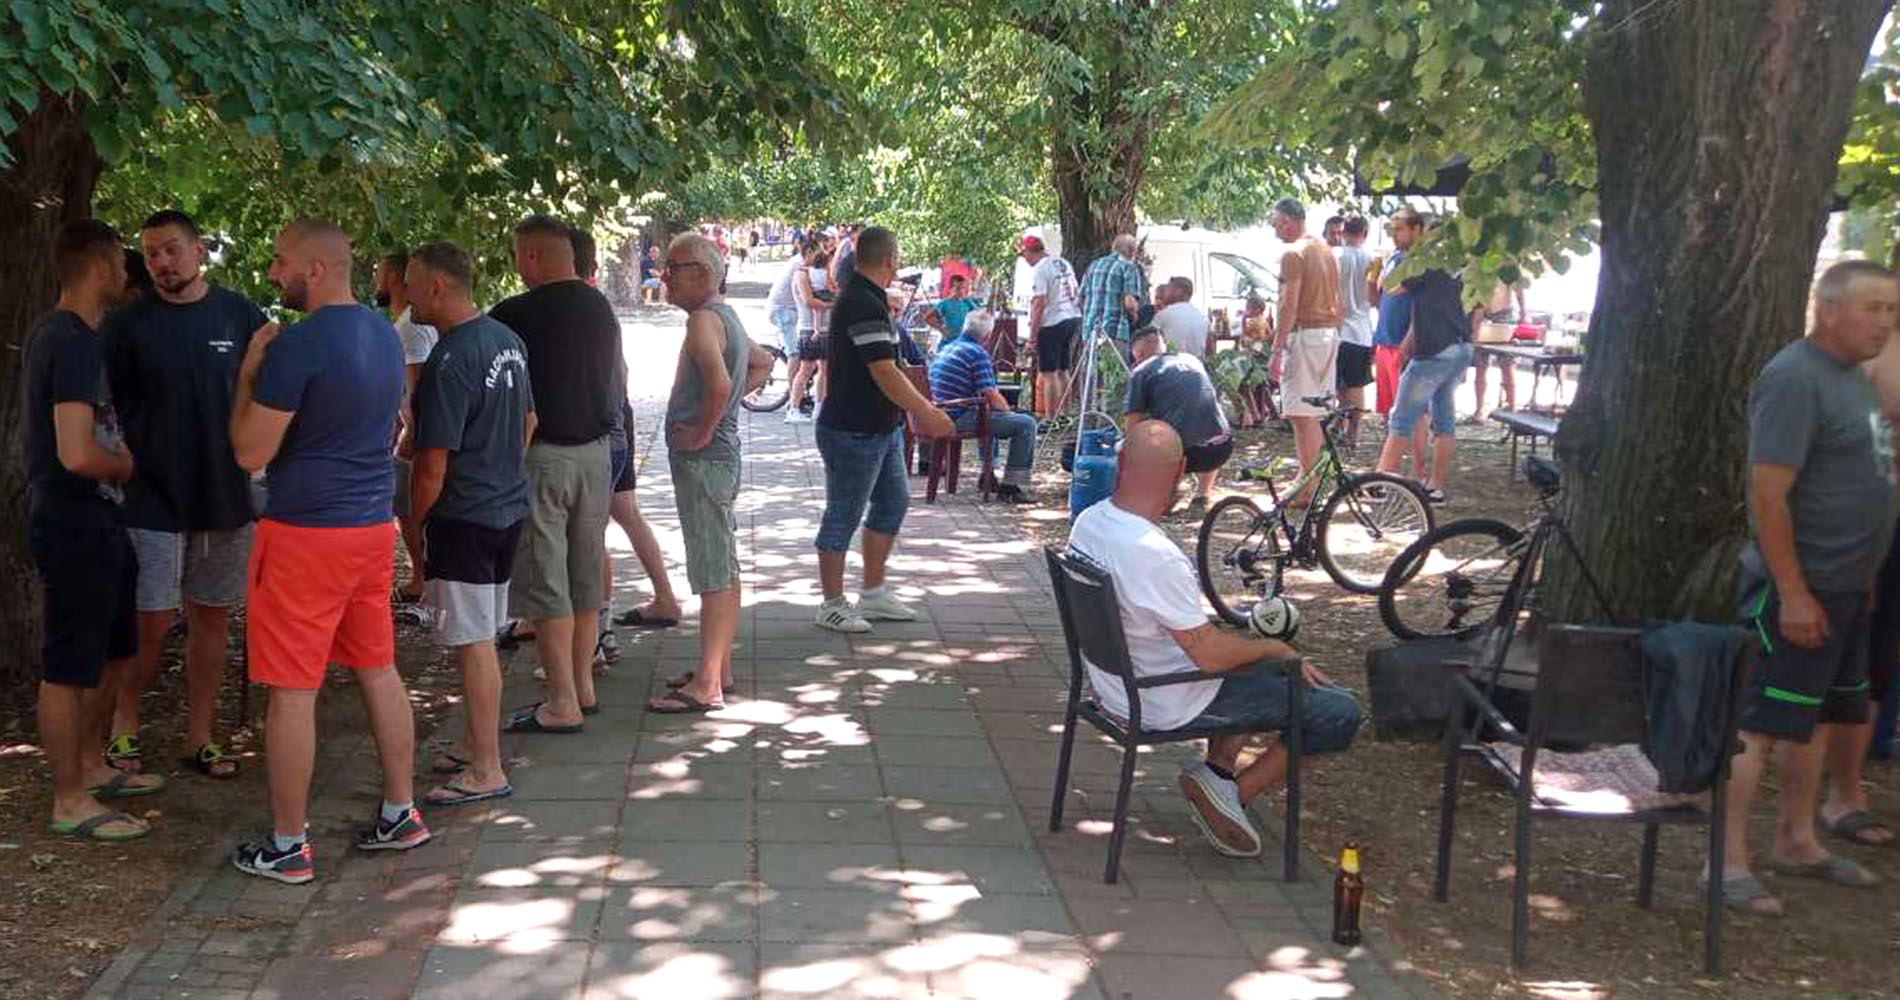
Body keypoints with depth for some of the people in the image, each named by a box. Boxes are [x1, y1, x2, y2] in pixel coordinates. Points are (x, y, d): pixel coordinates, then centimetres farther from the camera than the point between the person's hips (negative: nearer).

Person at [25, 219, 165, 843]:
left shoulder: (54, 334, 11)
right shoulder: (74, 343, -21)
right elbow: (77, 455, -29)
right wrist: (123, 465, -11)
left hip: (95, 524, 10)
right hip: (74, 527, -10)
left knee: (115, 651, 21)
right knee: (69, 668, 1)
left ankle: (91, 767, 35)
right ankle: (71, 803, 11)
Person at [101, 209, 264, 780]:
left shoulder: (241, 316, 2)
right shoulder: (127, 325, -2)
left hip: (227, 496, 2)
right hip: (152, 497, -2)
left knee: (212, 617, 8)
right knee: (153, 622, -1)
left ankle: (201, 738, 19)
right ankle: (124, 727, 20)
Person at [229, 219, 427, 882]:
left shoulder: (298, 346, -18)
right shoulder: (385, 334, 9)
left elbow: (251, 453, -15)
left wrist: (248, 375, -3)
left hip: (305, 533, -8)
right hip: (373, 523, 8)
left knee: (291, 690, 1)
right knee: (378, 671, 16)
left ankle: (287, 846, 9)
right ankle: (400, 814, 24)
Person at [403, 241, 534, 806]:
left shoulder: (449, 362, -21)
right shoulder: (507, 340, 7)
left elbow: (433, 466, -19)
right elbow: (528, 421, 18)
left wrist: (413, 525, -6)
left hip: (464, 520, -9)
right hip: (509, 508, 9)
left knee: (473, 643, -2)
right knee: (482, 637, 19)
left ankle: (487, 771, 4)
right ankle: (479, 743, 30)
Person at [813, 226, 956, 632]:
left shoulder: (868, 299, 12)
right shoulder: (863, 305, -22)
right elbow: (884, 373, -26)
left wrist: (922, 409, 20)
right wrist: (927, 414, -21)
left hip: (881, 428, 11)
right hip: (853, 432, -11)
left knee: (893, 501, 16)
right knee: (843, 516, 0)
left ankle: (874, 594, 25)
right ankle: (832, 605, 11)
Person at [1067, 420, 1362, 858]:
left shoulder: (1088, 522, -4)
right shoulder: (1155, 555, -31)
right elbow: (1210, 654, -26)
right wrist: (1278, 648, -7)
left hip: (1115, 683, 9)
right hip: (1170, 706, -9)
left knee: (1256, 662, 31)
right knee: (1340, 714, -5)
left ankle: (1220, 769, 17)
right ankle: (1231, 793, 0)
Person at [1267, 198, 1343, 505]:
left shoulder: (1294, 254, -12)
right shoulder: (1325, 251, 17)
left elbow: (1290, 305, -18)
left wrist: (1277, 350, -18)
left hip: (1304, 333, -9)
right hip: (1329, 333, 9)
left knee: (1301, 415, -7)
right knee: (1313, 415, 15)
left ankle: (1307, 490, -8)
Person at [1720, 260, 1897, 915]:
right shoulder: (1795, 379, -18)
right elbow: (1767, 492, -23)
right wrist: (1793, 594, -25)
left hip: (1847, 589, 10)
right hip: (1802, 590, -10)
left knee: (1819, 718, 16)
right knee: (1765, 727, -6)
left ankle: (1796, 842, 28)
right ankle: (1729, 861, 0)